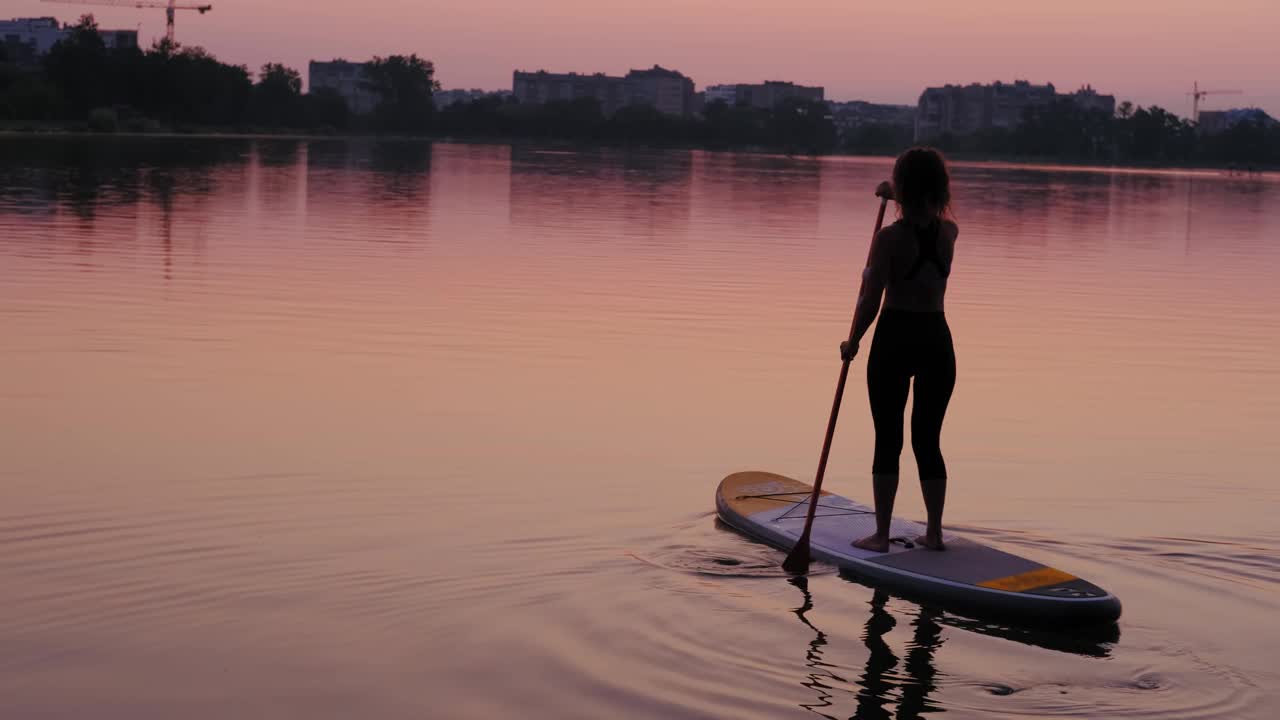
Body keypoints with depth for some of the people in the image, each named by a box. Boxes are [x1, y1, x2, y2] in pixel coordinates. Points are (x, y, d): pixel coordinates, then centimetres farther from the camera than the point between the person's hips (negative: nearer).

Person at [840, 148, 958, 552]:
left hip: (895, 340, -4)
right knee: (929, 441, 12)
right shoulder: (949, 233, 2)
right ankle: (934, 531, 14)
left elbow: (870, 301, -13)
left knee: (888, 440, 3)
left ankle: (881, 534, 7)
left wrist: (853, 342, 1)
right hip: (937, 341, 4)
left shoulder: (889, 238, -13)